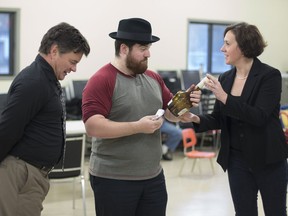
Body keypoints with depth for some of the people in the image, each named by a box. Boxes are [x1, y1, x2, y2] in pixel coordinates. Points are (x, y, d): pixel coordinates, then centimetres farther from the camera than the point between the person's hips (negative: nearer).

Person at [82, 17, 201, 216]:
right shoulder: (102, 81, -13)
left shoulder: (154, 78, 9)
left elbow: (173, 114, 17)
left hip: (154, 177, 6)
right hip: (114, 179, -6)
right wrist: (138, 127, -24)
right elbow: (93, 126, -21)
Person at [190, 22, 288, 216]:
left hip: (268, 158, -5)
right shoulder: (225, 78, 4)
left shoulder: (270, 75, -12)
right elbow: (218, 118, 8)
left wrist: (224, 97, -29)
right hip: (237, 159, 5)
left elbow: (259, 116, -22)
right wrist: (197, 119, -13)